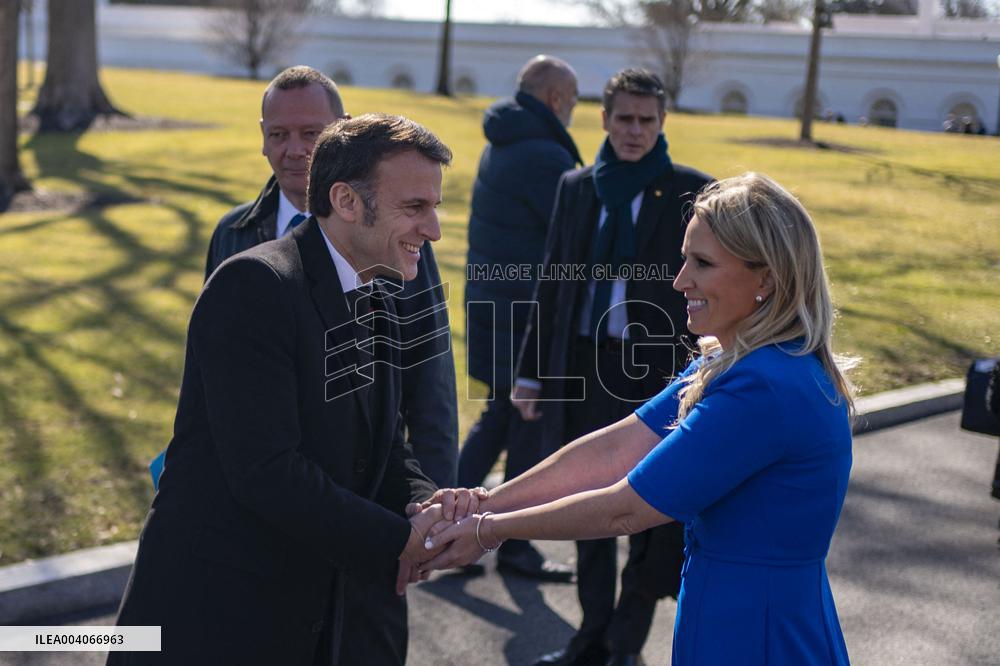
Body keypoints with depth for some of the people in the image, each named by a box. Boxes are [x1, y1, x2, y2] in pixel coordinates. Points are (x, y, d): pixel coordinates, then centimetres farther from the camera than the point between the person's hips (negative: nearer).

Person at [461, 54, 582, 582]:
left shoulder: (500, 146, 13)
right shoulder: (544, 157, -19)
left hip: (492, 302, 9)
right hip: (528, 315, -9)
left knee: (499, 417, 19)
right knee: (532, 429, 4)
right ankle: (514, 545, 16)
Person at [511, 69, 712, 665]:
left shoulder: (691, 192, -3)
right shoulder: (577, 187, 9)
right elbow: (552, 282, 12)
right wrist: (532, 371, 12)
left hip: (655, 370, -4)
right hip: (582, 365, 4)